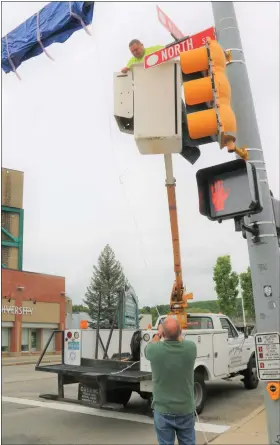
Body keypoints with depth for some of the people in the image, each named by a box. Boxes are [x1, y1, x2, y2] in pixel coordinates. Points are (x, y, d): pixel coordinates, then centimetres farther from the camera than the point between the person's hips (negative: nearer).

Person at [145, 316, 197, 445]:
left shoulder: (155, 349, -20)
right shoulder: (191, 347, -16)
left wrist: (158, 334, 21)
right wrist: (177, 334, 27)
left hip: (162, 410, -2)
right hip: (186, 410, 2)